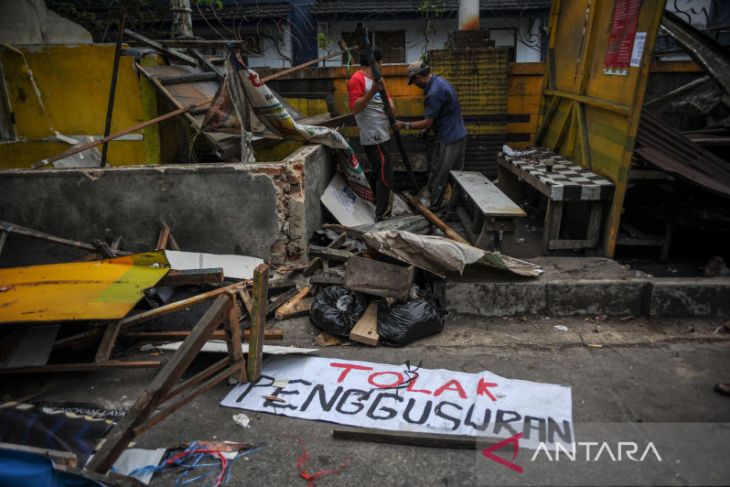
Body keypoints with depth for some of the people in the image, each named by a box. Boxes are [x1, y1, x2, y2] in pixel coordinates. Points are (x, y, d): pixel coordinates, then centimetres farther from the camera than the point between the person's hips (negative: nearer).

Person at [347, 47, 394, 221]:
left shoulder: (376, 78, 17)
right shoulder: (357, 79, -13)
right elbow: (354, 109, -20)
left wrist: (390, 104, -1)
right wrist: (372, 91, -30)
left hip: (381, 135, 10)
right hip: (373, 137, -10)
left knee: (377, 172, 18)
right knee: (385, 175, -8)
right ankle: (382, 216, -2)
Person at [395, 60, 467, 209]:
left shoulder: (434, 93, -23)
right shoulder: (440, 80, 9)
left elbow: (427, 123, -20)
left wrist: (404, 125, -13)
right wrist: (427, 129, 16)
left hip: (448, 139, -10)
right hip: (459, 135, 10)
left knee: (438, 176, 2)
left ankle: (432, 207, 14)